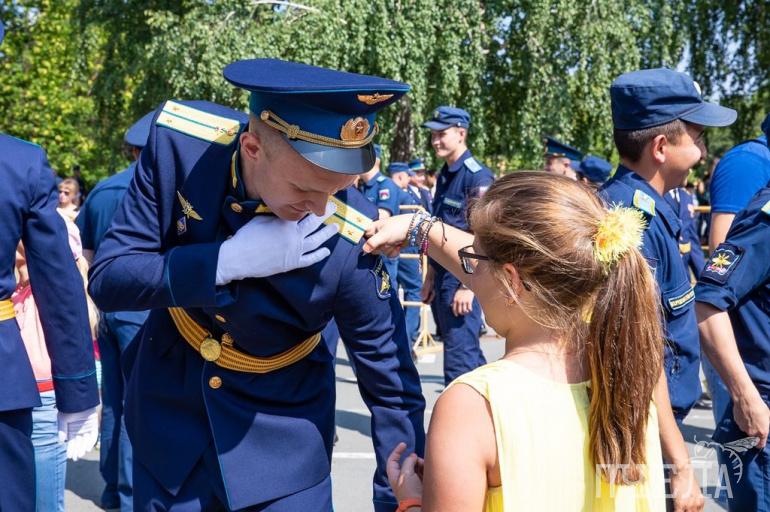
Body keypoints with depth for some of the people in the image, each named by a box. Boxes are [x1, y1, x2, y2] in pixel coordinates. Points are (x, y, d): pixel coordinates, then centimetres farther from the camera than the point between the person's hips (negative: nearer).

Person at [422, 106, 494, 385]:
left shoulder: (478, 176, -13)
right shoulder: (444, 175, 13)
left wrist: (467, 286, -20)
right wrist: (431, 277, 18)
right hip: (444, 276, 9)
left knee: (459, 356, -5)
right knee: (469, 352, 16)